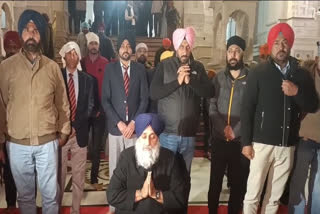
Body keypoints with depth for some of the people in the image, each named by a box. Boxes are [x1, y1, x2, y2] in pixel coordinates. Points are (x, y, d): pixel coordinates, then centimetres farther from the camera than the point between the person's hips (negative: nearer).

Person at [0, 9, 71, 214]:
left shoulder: (53, 67, 0)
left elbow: (62, 103, 7)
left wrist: (64, 131, 7)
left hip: (48, 142, 0)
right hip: (17, 144, 0)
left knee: (50, 194, 12)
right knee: (25, 195, 16)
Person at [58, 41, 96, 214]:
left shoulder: (87, 79, 7)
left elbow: (90, 106, 3)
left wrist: (76, 127, -8)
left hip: (80, 132, 1)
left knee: (79, 175, 7)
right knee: (59, 174, 5)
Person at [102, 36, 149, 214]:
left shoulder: (140, 69, 5)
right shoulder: (110, 68, 3)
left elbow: (144, 99, 3)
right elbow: (105, 100, -1)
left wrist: (134, 122, -7)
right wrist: (119, 123, -9)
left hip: (134, 126, 0)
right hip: (115, 127, 0)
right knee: (115, 167, 5)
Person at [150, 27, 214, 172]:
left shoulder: (198, 67, 6)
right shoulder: (164, 65, -2)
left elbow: (210, 92, -3)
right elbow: (153, 93, -10)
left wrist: (190, 81, -15)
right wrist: (177, 81, -17)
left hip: (189, 133, 2)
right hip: (167, 132, -2)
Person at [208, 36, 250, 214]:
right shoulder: (218, 78, 7)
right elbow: (212, 106, 1)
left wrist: (236, 131, -13)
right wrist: (223, 128, -12)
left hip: (241, 140, -1)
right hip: (219, 138, 2)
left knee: (238, 181, 11)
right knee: (215, 179, 11)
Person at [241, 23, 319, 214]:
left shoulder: (302, 75, 7)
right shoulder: (258, 73, -3)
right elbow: (247, 109, -5)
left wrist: (297, 93, -13)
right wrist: (246, 142, -10)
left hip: (288, 145, 3)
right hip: (262, 143, -3)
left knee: (275, 196, 14)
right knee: (252, 195, 2)